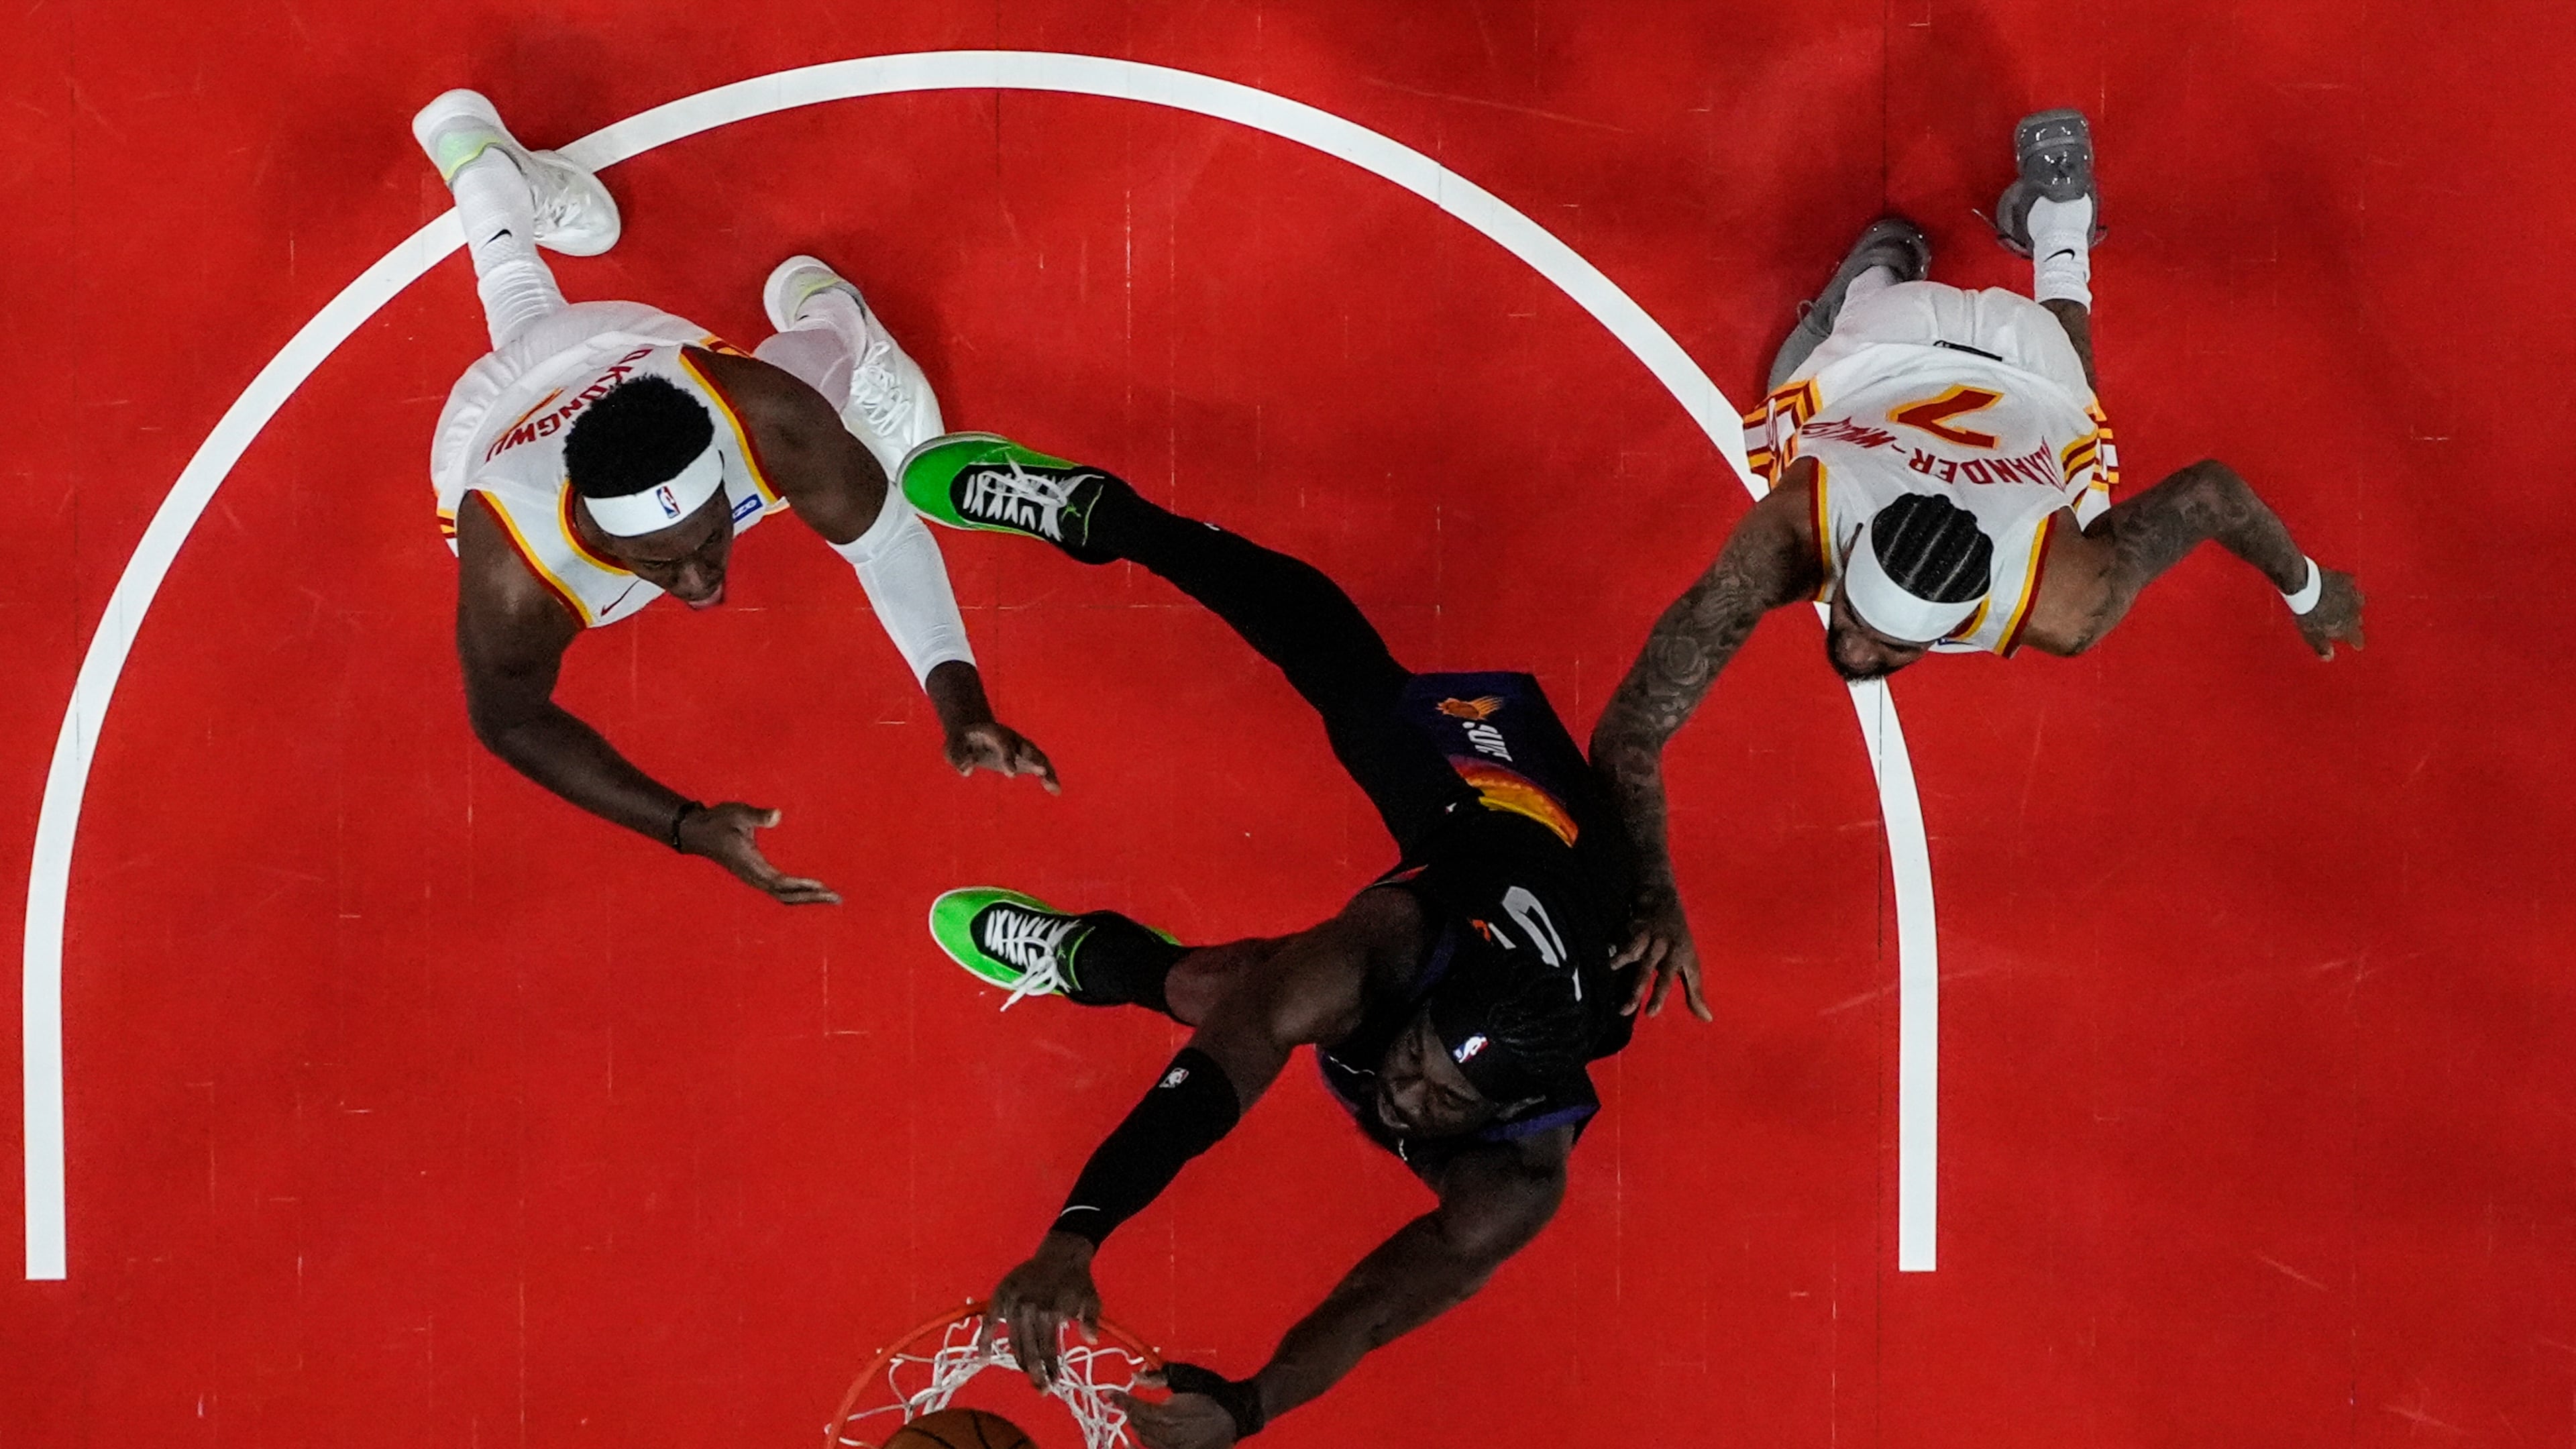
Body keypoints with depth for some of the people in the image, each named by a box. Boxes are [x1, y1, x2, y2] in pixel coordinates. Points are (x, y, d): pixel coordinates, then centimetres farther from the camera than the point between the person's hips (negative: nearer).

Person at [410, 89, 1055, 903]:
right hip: (501, 411, 1)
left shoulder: (762, 415, -49)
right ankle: (485, 166, 66)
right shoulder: (515, 582, -52)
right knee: (533, 326, 40)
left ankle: (825, 312, 45)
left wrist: (958, 697, -46)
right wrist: (685, 827, -42)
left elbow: (883, 534, -32)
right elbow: (509, 721, -33)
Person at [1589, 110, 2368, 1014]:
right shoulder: (1785, 542, -47)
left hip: (2024, 373, 0)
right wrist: (1652, 897, -59)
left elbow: (2211, 490, -28)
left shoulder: (2058, 605, -44)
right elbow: (1630, 735, -48)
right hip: (1885, 346, 0)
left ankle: (2057, 222, 52)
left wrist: (2308, 593, -9)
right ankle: (1884, 266, 46)